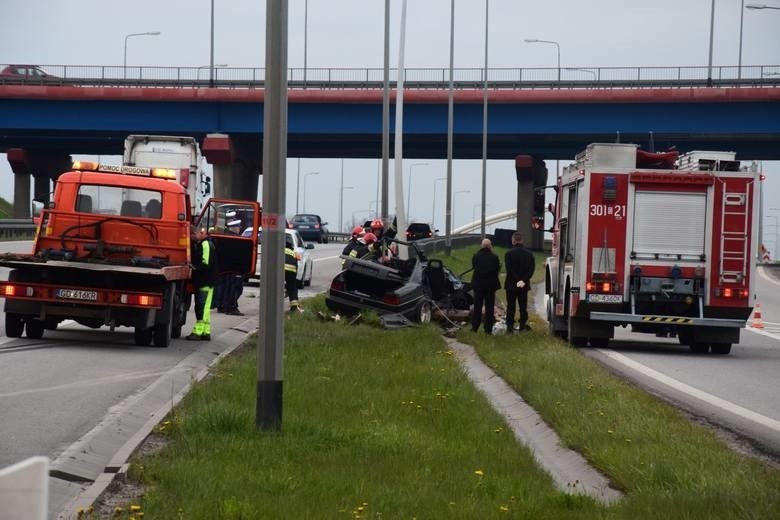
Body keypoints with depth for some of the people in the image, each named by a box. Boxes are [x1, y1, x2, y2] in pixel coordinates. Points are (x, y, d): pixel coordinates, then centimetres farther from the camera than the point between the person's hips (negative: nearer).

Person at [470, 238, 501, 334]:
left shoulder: (476, 256, -9)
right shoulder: (494, 257, -12)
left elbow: (474, 266, 2)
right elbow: (497, 269, -6)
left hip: (478, 284, 1)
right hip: (491, 284, -1)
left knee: (477, 307, 12)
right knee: (489, 308, 7)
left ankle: (475, 327, 14)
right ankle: (488, 329, 6)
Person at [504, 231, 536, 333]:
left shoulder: (509, 253, -10)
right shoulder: (529, 254, 2)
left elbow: (509, 269, -16)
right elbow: (531, 269, -5)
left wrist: (517, 281, -14)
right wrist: (523, 280, -11)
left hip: (511, 284, -3)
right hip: (524, 286, 3)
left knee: (511, 306, 3)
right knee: (523, 306, 12)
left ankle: (510, 326, 0)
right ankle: (523, 324, 14)